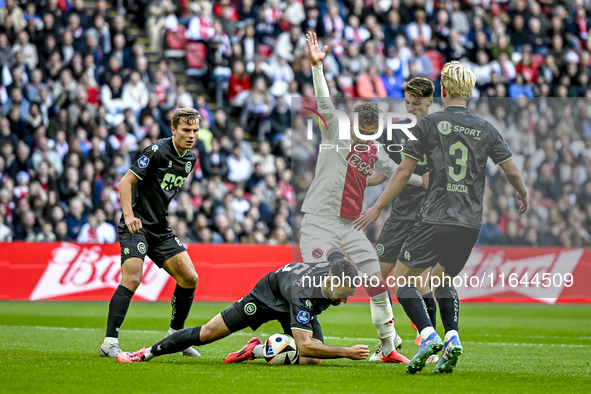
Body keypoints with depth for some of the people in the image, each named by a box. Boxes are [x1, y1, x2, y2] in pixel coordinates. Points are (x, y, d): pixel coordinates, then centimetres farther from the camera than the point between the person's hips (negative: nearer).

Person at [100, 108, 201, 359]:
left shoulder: (190, 159, 9)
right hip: (136, 226, -8)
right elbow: (125, 182, -16)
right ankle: (110, 342, -18)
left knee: (189, 278, 2)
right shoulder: (158, 151, -15)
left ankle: (176, 335, 19)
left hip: (161, 229, 8)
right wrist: (129, 215, -27)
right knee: (132, 279, -20)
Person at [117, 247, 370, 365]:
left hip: (301, 309, 6)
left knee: (313, 360, -19)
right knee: (207, 333, -4)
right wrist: (345, 353, -53)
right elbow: (304, 345, -51)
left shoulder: (339, 264, -30)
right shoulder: (304, 295, -47)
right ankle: (148, 353, 16)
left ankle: (257, 351, 1)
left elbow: (335, 251, -2)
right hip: (270, 295, -6)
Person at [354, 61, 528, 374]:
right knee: (443, 280, 23)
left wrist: (377, 208, 4)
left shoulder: (429, 124, -1)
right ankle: (452, 338, 0)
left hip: (436, 218, -4)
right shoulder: (486, 129, 8)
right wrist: (523, 196, 30)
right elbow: (511, 171, 8)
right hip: (471, 222, 4)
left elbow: (404, 171, -2)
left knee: (402, 279, 6)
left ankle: (428, 335, -15)